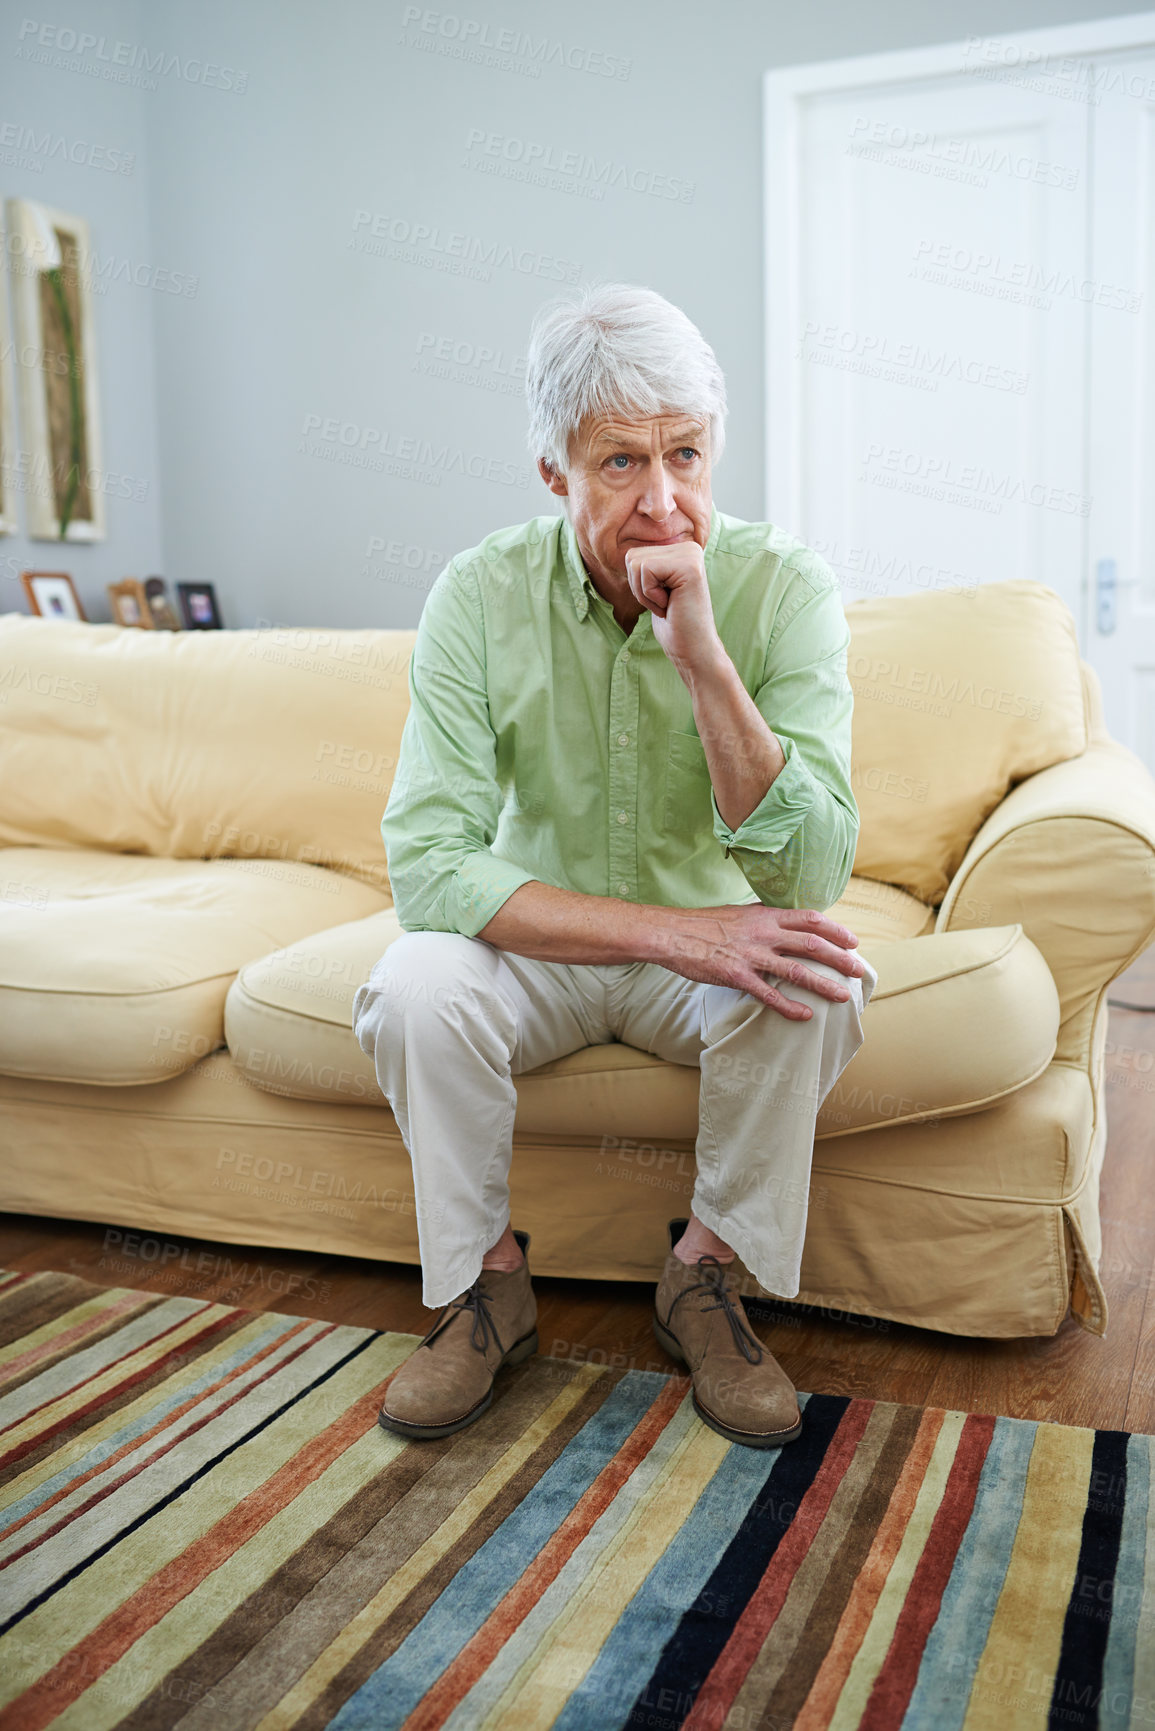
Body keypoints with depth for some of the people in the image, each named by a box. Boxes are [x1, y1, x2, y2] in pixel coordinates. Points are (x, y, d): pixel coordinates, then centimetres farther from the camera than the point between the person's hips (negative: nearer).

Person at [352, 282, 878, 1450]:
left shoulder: (785, 589, -16)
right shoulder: (482, 595, -15)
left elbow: (810, 878, -24)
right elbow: (426, 863, -23)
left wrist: (700, 654, -34)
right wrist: (670, 929, -32)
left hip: (712, 943, 0)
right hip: (537, 947, 0)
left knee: (817, 977, -30)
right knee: (414, 984, -28)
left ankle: (704, 1270, -5)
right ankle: (486, 1280, -3)